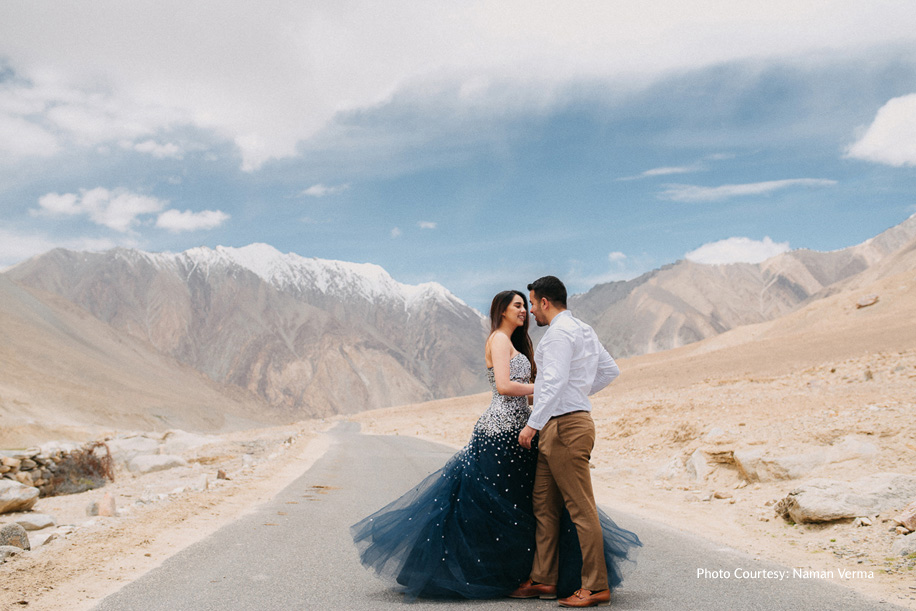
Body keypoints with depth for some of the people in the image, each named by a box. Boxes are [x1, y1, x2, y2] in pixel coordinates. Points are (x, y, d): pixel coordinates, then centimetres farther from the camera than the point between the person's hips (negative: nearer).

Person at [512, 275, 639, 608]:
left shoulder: (559, 332, -12)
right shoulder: (583, 330, 19)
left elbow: (555, 382, -22)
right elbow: (611, 370, 25)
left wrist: (532, 424, -20)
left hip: (564, 425, -11)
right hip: (555, 430, 11)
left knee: (581, 507, -6)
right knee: (545, 506, 12)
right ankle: (543, 580, 17)